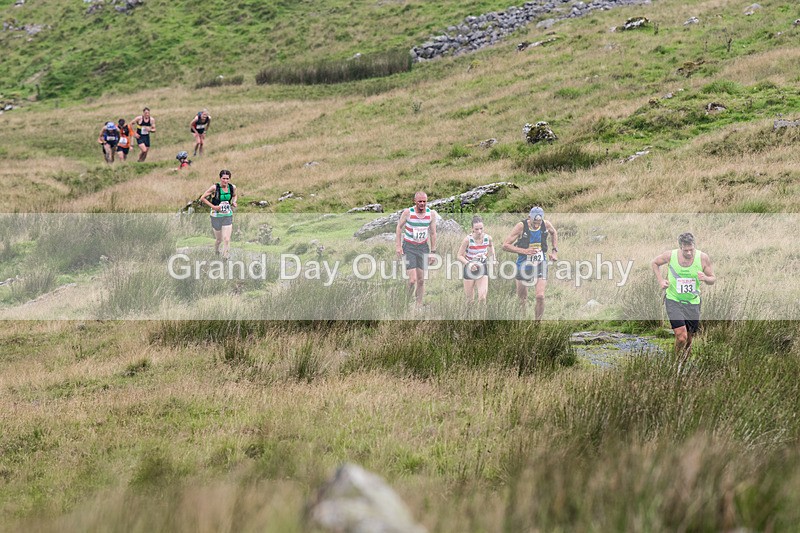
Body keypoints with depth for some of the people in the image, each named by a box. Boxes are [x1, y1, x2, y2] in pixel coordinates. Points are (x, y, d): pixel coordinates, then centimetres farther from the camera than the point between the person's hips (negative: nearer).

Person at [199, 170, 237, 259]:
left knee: (227, 240, -8)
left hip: (228, 216, 2)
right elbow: (202, 198, -10)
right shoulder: (215, 188, -15)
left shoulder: (232, 187, -3)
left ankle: (225, 258, 4)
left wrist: (234, 202, 0)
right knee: (219, 239, 10)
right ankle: (216, 249, 44)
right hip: (216, 216, -2)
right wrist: (213, 206, -17)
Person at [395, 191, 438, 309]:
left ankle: (419, 305, 16)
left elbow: (433, 233, 5)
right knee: (412, 279, -13)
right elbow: (399, 227, 1)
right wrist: (398, 245, -5)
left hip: (423, 247, 3)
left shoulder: (431, 214, -3)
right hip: (409, 247, -3)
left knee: (421, 280, 4)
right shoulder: (407, 213, -12)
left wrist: (433, 252, 5)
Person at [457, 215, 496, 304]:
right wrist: (469, 264, -29)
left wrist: (492, 258, 4)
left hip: (482, 270, 1)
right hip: (469, 270, -1)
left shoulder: (488, 238, -10)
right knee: (470, 299, 7)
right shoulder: (468, 239, -20)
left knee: (482, 297, -15)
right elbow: (460, 256, -14)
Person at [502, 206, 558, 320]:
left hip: (540, 264, 1)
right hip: (524, 264, -1)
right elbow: (505, 245, -16)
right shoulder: (521, 226, -18)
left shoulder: (546, 225, -9)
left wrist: (555, 251, 8)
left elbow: (554, 233, 17)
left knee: (540, 296, -14)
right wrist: (524, 251, -26)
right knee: (522, 299, 9)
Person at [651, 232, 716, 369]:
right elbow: (654, 263, 10)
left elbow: (713, 279, 1)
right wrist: (660, 281, -2)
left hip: (692, 302, 2)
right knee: (681, 336, -17)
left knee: (689, 339, 8)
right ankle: (678, 366, 1)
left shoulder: (703, 258, -10)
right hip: (674, 301, -2)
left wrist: (705, 278, -22)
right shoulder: (670, 255, -11)